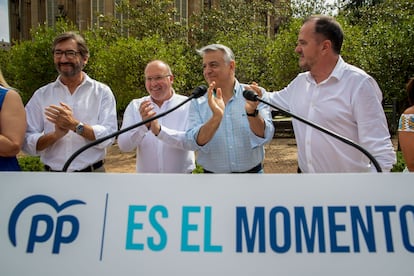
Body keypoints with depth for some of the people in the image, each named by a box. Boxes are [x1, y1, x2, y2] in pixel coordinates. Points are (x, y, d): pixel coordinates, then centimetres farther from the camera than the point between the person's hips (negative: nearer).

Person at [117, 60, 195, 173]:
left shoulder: (187, 105, -8)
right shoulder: (135, 106, -2)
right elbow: (123, 146, -11)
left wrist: (160, 131, -33)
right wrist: (143, 126, -27)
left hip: (181, 171, -1)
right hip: (145, 174, 2)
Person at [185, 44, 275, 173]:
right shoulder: (197, 103, -3)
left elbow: (265, 137, -15)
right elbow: (194, 143, -15)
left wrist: (252, 112, -32)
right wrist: (216, 118, -30)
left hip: (252, 171, 0)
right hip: (212, 172, 1)